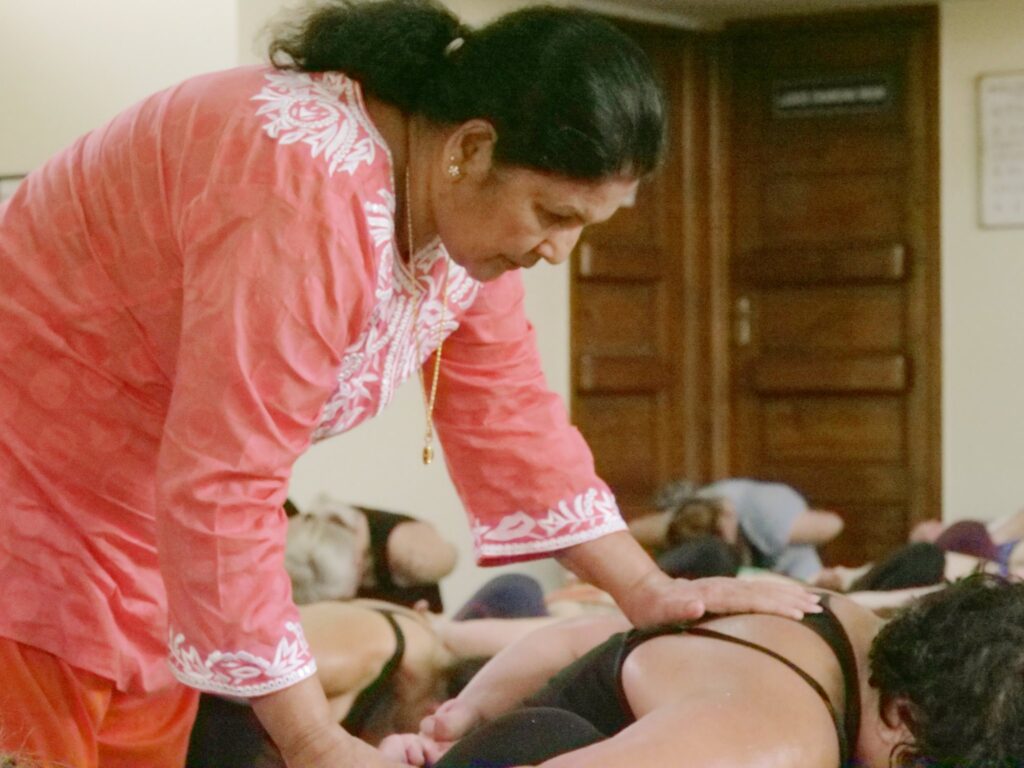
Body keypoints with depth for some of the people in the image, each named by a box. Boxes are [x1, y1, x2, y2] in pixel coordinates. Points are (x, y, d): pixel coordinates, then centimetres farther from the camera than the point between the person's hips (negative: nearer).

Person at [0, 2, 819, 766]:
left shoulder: (470, 206, -4)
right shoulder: (312, 192, -33)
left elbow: (510, 416, 6)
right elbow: (222, 487, -32)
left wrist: (648, 591, 2)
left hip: (141, 508, 9)